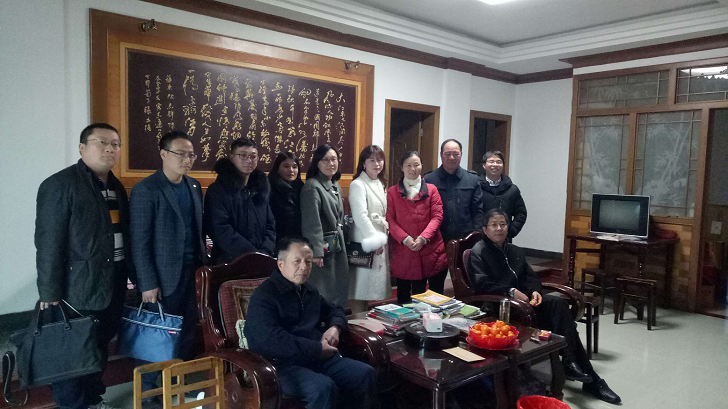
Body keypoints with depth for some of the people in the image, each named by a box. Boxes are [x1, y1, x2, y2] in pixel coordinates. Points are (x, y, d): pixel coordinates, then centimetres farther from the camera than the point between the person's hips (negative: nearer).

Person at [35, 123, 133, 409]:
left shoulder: (116, 187, 12)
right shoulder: (60, 184, -10)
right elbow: (48, 242, -14)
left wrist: (133, 274, 12)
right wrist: (50, 292, -15)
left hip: (113, 285, 7)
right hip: (77, 288, -7)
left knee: (101, 346, 17)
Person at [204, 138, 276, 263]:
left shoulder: (262, 189, 11)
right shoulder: (218, 190, -4)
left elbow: (271, 225, 8)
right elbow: (220, 230, -14)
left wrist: (265, 252, -8)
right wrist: (253, 254, -19)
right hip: (229, 261, -4)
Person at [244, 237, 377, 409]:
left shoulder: (309, 291, 18)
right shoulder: (264, 295, -8)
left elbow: (334, 310, 32)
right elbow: (270, 340, -22)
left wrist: (335, 327, 7)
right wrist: (317, 349, -19)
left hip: (318, 358, 7)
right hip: (283, 365, -7)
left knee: (364, 373, -12)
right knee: (324, 387, -33)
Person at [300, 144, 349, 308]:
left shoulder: (336, 186, 13)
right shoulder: (312, 186, -14)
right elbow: (311, 222, -20)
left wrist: (341, 243, 15)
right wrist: (316, 251, -23)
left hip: (337, 246, 8)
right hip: (323, 247, -8)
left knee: (339, 290, 14)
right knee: (322, 294, -1)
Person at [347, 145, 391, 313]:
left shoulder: (380, 184, 15)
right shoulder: (358, 185, -12)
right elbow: (360, 216, -19)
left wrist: (383, 239, 10)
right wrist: (375, 240, -19)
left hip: (380, 241, 8)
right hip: (365, 243, -8)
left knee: (370, 286, 14)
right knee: (360, 287, -2)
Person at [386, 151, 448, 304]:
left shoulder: (431, 189, 10)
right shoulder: (393, 192, 9)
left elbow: (437, 217, 2)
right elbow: (390, 219, 2)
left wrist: (423, 238, -12)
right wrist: (405, 238, -12)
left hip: (431, 251, 0)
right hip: (403, 251, 0)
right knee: (404, 297, 5)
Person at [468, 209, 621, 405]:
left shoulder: (515, 251, 21)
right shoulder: (478, 252, -3)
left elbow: (531, 277, 16)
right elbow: (481, 284, -16)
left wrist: (535, 291, -7)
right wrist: (511, 292, -23)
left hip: (523, 299, 7)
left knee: (559, 303, -22)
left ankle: (570, 363, -20)